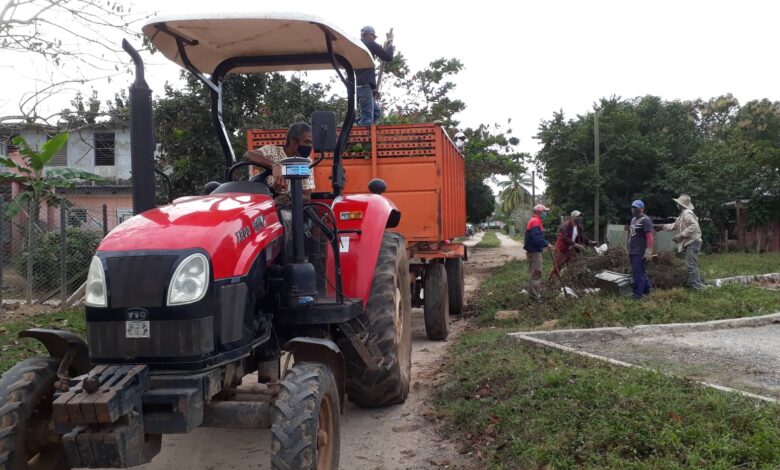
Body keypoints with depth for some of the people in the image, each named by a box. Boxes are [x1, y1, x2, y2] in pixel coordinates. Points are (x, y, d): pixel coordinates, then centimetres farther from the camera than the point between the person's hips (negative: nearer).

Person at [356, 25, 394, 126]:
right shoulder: (370, 44, 0)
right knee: (367, 117, -11)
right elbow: (388, 57, -1)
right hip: (365, 85, -8)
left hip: (356, 86, 8)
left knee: (376, 112, 16)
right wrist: (390, 42, 15)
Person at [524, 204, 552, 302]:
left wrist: (545, 243, 10)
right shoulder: (535, 222, -18)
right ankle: (534, 295, -3)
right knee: (535, 274, -6)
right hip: (534, 252, -11)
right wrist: (546, 244, -18)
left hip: (534, 251, 11)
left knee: (535, 273, 18)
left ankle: (536, 293, 27)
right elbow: (537, 238, -27)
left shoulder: (535, 221, 17)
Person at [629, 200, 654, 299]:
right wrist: (629, 250, 19)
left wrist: (648, 251, -26)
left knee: (638, 273, -8)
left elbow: (650, 237, -19)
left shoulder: (645, 220, -12)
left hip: (640, 253, -9)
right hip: (633, 252, 9)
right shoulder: (633, 219, 17)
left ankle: (638, 295, -4)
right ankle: (646, 290, 28)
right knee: (641, 272, 17)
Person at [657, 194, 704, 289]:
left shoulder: (687, 213, -14)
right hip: (689, 243, 11)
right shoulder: (682, 214, 19)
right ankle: (692, 285, 21)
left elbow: (694, 226, -26)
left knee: (691, 265, -14)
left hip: (692, 242, -11)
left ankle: (697, 288, -16)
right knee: (691, 265, 15)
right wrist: (663, 226, 26)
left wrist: (681, 235, -24)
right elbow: (675, 225, 30)